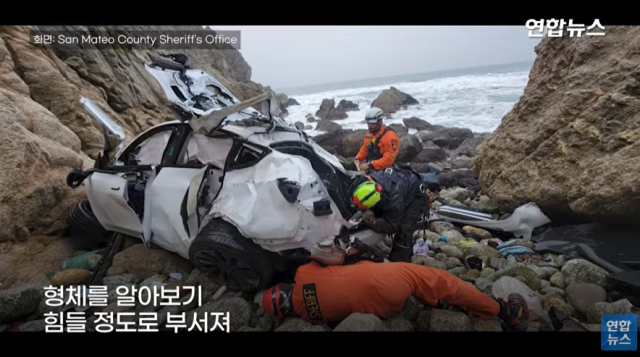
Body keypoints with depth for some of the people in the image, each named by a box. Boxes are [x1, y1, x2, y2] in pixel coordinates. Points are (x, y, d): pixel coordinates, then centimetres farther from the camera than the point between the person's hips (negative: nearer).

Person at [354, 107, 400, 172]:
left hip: (383, 172, -7)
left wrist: (369, 165, -25)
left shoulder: (390, 136, -14)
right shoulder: (369, 134, 11)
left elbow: (388, 159, -20)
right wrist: (357, 158, 3)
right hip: (369, 169, 7)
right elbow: (364, 149, 23)